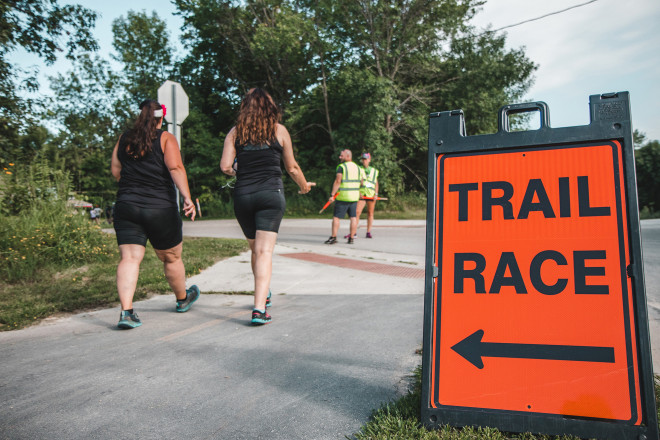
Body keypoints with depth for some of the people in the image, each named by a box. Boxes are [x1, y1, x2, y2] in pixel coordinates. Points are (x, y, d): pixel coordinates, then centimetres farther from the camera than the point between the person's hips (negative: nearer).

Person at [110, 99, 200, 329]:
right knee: (171, 258, 14)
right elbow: (175, 168, -16)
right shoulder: (166, 138, -3)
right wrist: (187, 198, -21)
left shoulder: (124, 139, 10)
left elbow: (115, 171, 12)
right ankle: (182, 299, 34)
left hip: (126, 206, 3)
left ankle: (126, 311, -12)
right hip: (160, 208, -3)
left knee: (129, 258, 0)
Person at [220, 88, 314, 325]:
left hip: (242, 195, 3)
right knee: (265, 251, -7)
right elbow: (292, 167, 9)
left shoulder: (235, 132, 7)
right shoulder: (279, 130, 5)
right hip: (271, 194, -2)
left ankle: (264, 295, 36)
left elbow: (225, 166, -1)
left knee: (255, 249, 19)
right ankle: (259, 308, -16)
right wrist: (304, 186, 27)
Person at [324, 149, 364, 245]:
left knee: (336, 217, 0)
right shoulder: (357, 167, 11)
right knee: (353, 217, 6)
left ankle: (333, 237, -3)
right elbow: (361, 182, 16)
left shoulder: (341, 167, -9)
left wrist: (332, 194, -17)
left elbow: (337, 181, -17)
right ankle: (351, 238, 8)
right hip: (354, 197, 6)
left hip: (342, 197, -6)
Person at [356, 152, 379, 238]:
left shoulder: (374, 171, 13)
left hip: (371, 195, 2)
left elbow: (376, 183, 14)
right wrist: (358, 193, -5)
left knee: (370, 213, 3)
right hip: (361, 194, -2)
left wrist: (376, 194, 3)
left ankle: (368, 232, 9)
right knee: (357, 212, -11)